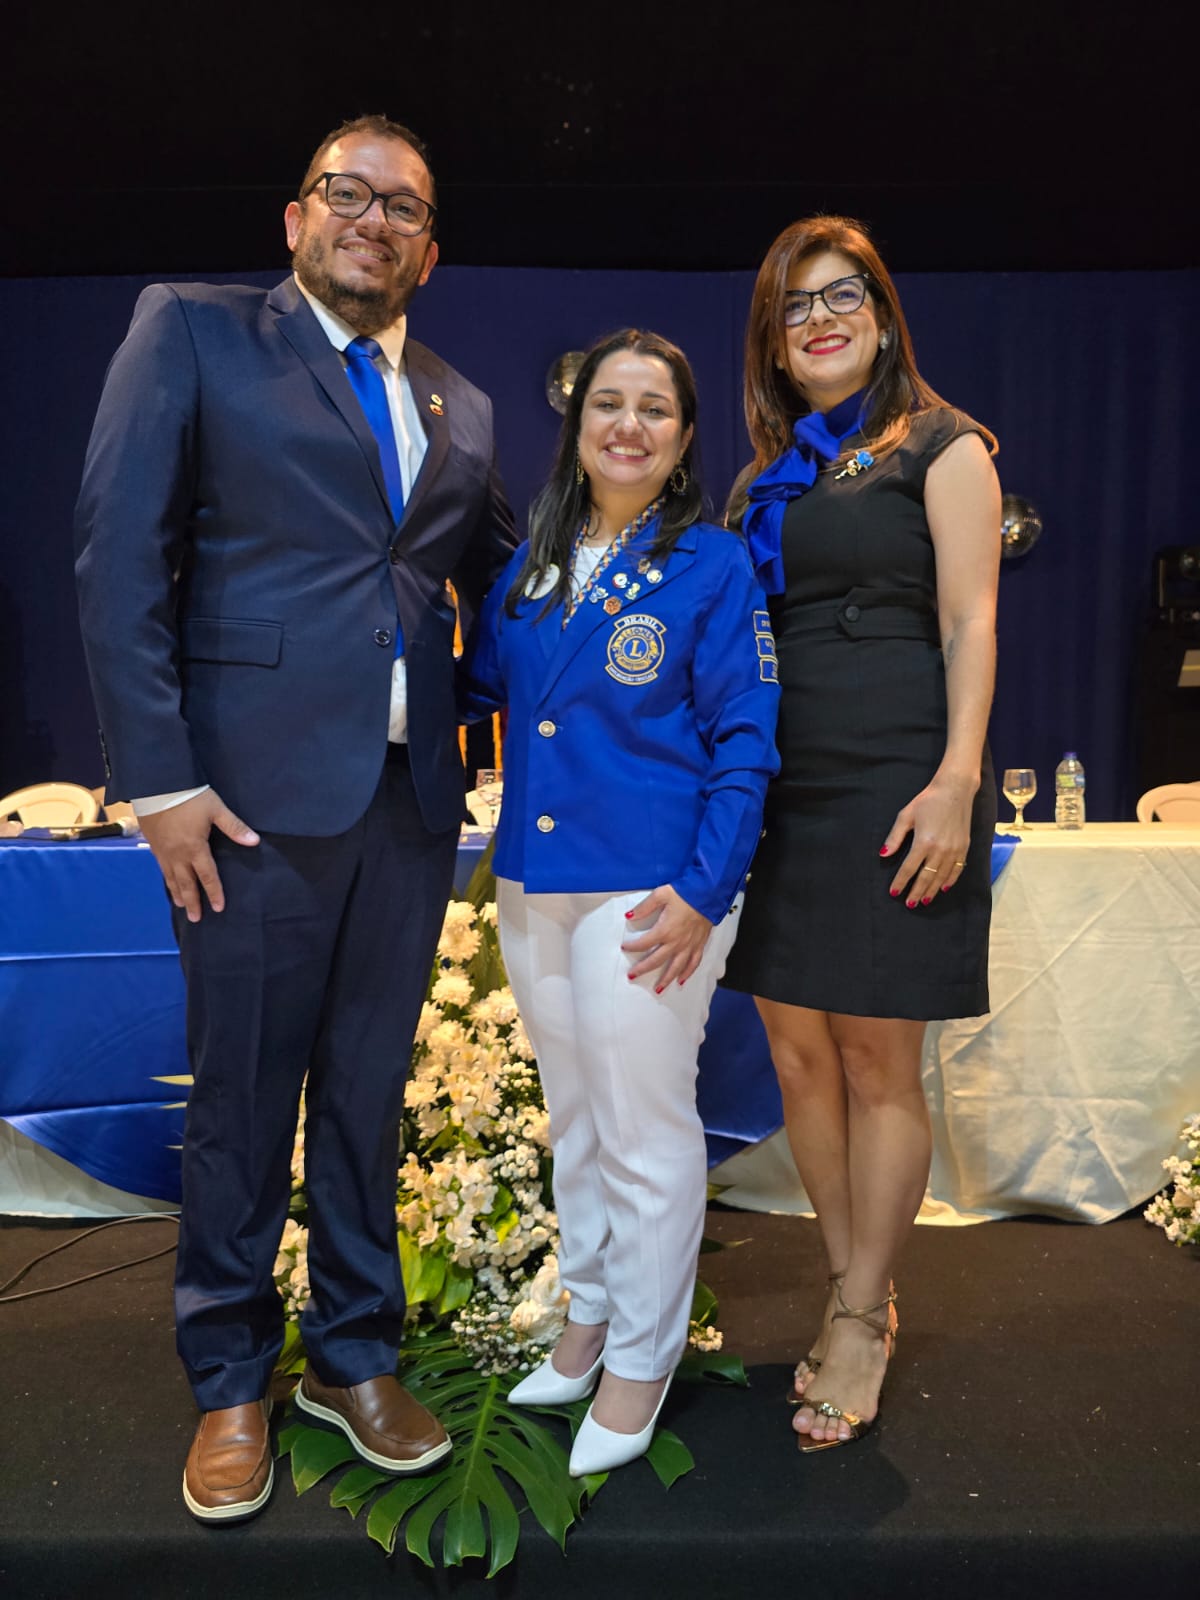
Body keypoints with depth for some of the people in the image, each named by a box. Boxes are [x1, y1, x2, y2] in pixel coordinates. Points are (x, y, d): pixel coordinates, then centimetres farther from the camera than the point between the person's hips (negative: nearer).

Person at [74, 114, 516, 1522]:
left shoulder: (458, 407, 16)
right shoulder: (192, 332, 2)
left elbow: (494, 579, 23)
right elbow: (120, 556, -6)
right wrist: (157, 775, -12)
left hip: (412, 797, 5)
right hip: (257, 789, -4)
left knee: (368, 1091, 14)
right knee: (243, 1099, 7)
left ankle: (354, 1356, 33)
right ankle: (229, 1386, 29)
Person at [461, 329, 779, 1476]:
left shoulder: (713, 566, -6)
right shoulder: (530, 565, 10)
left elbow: (745, 743, -8)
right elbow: (478, 685, 18)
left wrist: (703, 890, -16)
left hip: (650, 895, -6)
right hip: (532, 886, 6)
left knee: (645, 1129, 5)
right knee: (574, 1116, 19)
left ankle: (642, 1358, 26)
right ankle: (590, 1315, 39)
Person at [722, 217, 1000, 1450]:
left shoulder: (938, 445, 4)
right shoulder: (764, 478, 19)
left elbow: (969, 620, -5)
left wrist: (958, 778, -15)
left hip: (893, 782, -5)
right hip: (780, 787, 6)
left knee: (877, 1058, 1)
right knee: (798, 1048, 8)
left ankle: (860, 1322, 17)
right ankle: (856, 1294, 26)